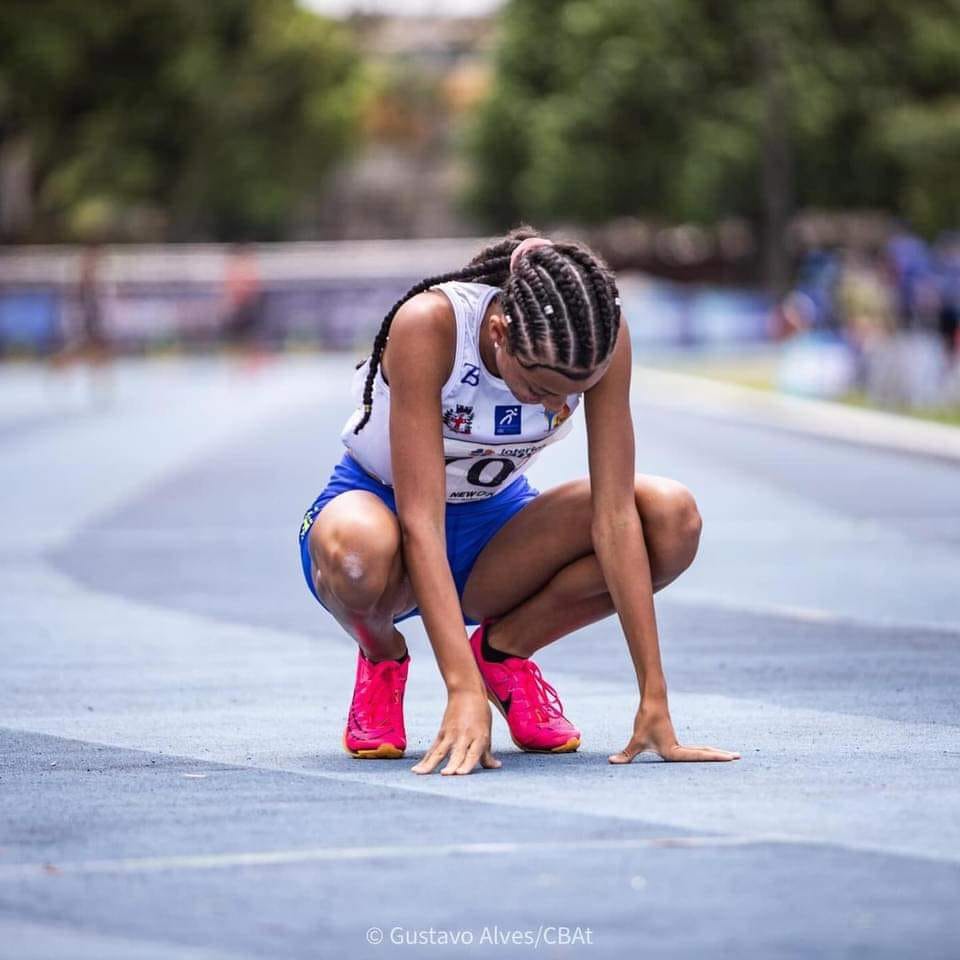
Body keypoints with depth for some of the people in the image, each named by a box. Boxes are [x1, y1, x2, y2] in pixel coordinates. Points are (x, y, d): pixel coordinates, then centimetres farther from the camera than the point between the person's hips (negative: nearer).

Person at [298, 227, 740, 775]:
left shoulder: (600, 333, -24)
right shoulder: (429, 325, -33)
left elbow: (614, 513, -24)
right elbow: (420, 521, -37)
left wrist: (654, 698, -29)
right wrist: (464, 690, -45)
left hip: (494, 521, 3)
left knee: (674, 519, -25)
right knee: (356, 553, -42)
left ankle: (506, 649, -2)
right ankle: (381, 658, -5)